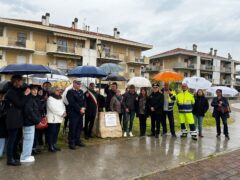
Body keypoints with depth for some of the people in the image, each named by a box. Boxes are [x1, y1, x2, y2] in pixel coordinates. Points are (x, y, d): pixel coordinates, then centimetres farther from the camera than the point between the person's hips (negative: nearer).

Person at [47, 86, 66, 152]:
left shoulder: (60, 99, 18)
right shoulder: (50, 99, -8)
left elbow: (63, 106, 12)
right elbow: (54, 108, -17)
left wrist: (64, 112, -9)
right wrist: (62, 113, -16)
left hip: (58, 119, 7)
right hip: (52, 119, -7)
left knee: (56, 133, 10)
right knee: (51, 133, -4)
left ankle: (54, 145, 19)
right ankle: (50, 146, 4)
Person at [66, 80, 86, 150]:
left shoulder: (81, 91, 15)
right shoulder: (70, 92, -8)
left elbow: (84, 100, 11)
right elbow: (72, 103, -16)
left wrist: (83, 108, -7)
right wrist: (80, 109, -16)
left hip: (80, 112, 7)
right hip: (73, 113, -7)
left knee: (79, 127, 12)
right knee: (72, 128, 0)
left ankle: (77, 141, 25)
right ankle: (71, 143, 11)